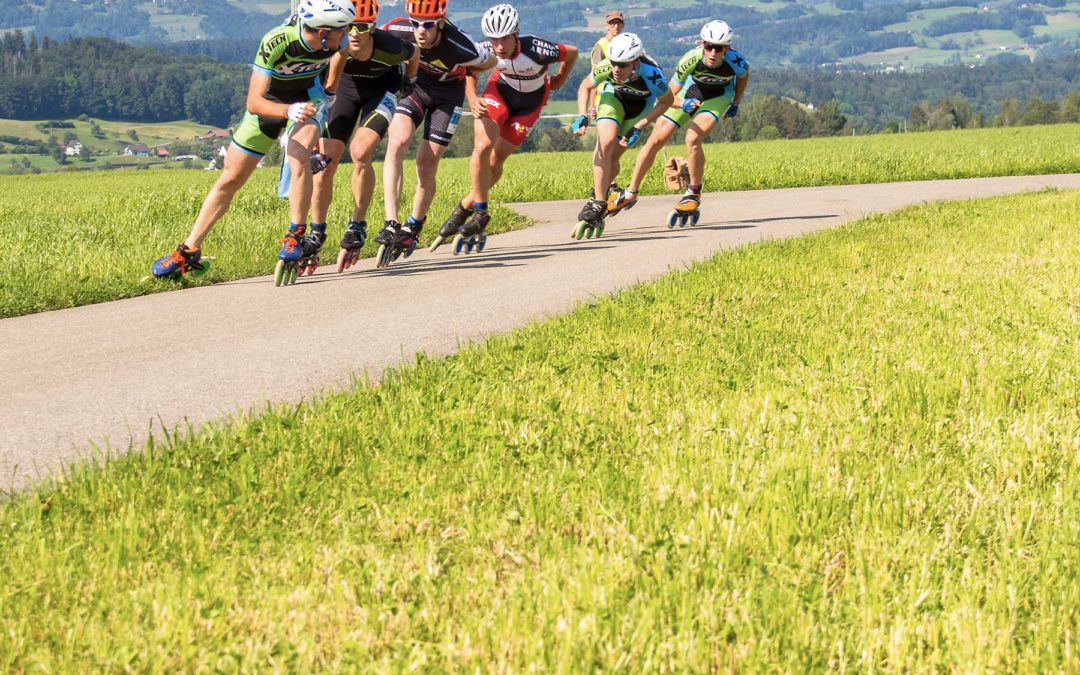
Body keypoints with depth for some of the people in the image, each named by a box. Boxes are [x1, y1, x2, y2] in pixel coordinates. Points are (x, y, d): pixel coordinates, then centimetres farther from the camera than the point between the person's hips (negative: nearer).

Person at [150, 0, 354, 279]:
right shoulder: (275, 43, -37)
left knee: (299, 161, -29)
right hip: (270, 101, -1)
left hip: (307, 98, 1)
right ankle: (189, 251, 10)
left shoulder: (338, 38, -27)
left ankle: (296, 236, -17)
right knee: (230, 179, 2)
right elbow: (254, 102, -38)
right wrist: (288, 111, -55)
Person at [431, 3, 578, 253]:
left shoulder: (536, 50, -37)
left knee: (496, 160, -3)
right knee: (482, 147, -20)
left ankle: (465, 209, 14)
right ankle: (480, 213, -7)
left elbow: (572, 52, -16)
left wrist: (559, 81, 0)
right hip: (500, 89, 1)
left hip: (530, 100, -1)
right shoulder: (487, 52, -28)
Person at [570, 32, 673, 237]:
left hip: (640, 104, 0)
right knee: (606, 142, -23)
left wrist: (639, 128, -23)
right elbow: (585, 87, -11)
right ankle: (599, 204, -20)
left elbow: (666, 101, -18)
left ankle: (597, 199, 18)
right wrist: (582, 116, -24)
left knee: (613, 156, -6)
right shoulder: (605, 68, -34)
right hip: (614, 95, 1)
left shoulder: (652, 74, -40)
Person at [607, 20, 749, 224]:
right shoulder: (690, 60, -35)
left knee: (693, 140, -26)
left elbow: (744, 76, -6)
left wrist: (735, 104, 0)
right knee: (656, 140, -4)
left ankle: (694, 194, -5)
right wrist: (682, 104, -45)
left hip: (719, 95, -2)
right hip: (692, 90, 2)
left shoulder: (735, 62, -35)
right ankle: (630, 194, 11)